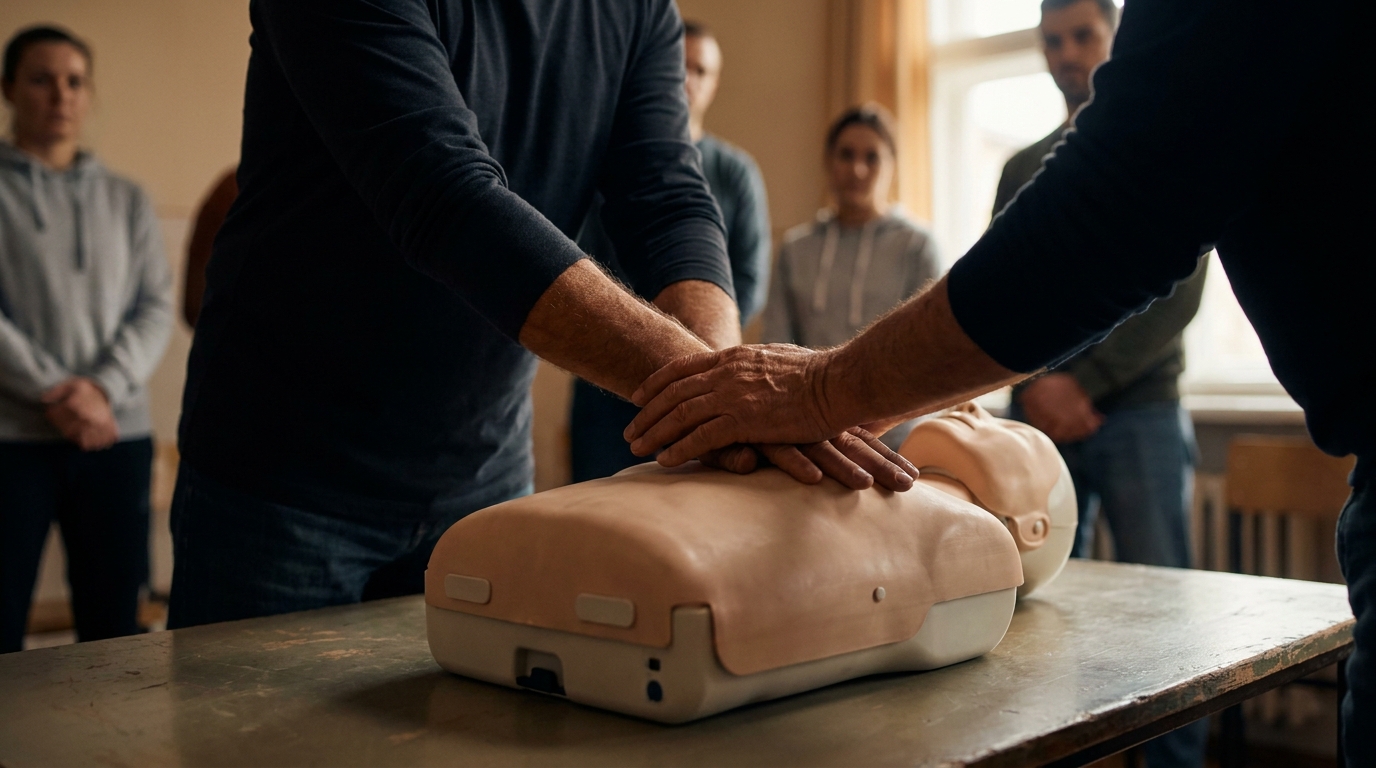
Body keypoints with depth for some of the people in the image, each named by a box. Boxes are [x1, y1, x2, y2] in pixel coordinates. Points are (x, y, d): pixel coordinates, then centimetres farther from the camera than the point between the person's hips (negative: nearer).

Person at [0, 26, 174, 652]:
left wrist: (103, 388, -10)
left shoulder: (126, 200, 15)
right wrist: (54, 393, -13)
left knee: (114, 622, 5)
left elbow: (156, 308, 6)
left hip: (118, 434, 3)